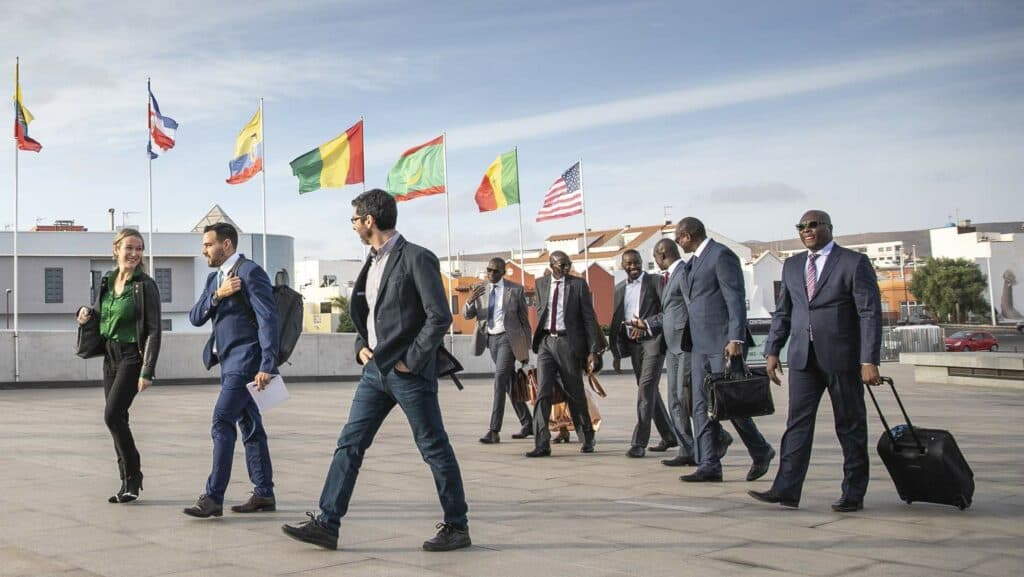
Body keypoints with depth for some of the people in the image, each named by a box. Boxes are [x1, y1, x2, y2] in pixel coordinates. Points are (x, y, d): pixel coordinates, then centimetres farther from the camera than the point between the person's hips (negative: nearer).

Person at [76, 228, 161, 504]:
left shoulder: (145, 285, -11)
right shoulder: (107, 281, 7)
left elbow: (154, 331, -13)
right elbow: (101, 313, 24)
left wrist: (148, 371, -19)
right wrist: (86, 312, 0)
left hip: (132, 356, -7)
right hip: (110, 356, 7)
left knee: (112, 414, -16)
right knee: (116, 418, 8)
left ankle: (133, 476, -1)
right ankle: (128, 481, 16)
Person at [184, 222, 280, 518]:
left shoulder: (251, 272, -10)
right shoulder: (214, 278, 17)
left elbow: (268, 319, -17)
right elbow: (195, 317, 8)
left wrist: (267, 366, -23)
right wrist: (217, 295, -10)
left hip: (245, 360, -9)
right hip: (230, 361, 9)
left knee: (222, 423, -13)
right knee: (249, 426, 11)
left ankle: (213, 497, -12)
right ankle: (264, 494, 17)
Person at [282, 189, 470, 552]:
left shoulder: (416, 259, -11)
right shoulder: (373, 262, 14)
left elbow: (440, 316, -15)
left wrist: (411, 360, -15)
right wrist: (361, 347, 7)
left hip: (409, 372, -8)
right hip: (375, 369, 8)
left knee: (434, 448, 2)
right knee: (350, 443, 4)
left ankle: (457, 527, 14)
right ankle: (327, 523, 7)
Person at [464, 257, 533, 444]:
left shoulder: (516, 290, -2)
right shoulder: (479, 289, 8)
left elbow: (524, 320, 3)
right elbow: (467, 315, 3)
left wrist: (526, 349, 2)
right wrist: (470, 300, -20)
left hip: (509, 338, -5)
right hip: (491, 339, 5)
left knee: (500, 379, -18)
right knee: (510, 383, 12)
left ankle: (494, 431, -19)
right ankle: (527, 424, 26)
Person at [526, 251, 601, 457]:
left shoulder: (579, 284, 0)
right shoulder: (541, 284, 10)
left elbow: (589, 319, -2)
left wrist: (592, 351, -7)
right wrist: (539, 339, 12)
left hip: (568, 342, -2)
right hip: (546, 342, 3)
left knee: (575, 394, 7)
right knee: (542, 392, -6)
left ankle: (587, 438, 26)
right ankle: (542, 444, -5)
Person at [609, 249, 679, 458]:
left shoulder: (655, 282, -2)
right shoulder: (619, 289, 14)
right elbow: (616, 321, 14)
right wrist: (616, 353, 11)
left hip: (653, 341, -6)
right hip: (632, 344, 6)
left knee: (646, 388, -14)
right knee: (648, 391, 11)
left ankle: (639, 442, -15)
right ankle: (669, 436, 24)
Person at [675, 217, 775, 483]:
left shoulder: (721, 255, -10)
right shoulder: (695, 261, 18)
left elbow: (736, 299, -16)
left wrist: (736, 339, -23)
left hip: (724, 343, -9)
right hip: (702, 345, 9)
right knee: (702, 406, 3)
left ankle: (761, 452, 17)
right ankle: (709, 466, 5)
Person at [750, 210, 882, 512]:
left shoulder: (854, 263, -4)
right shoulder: (792, 266, 13)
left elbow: (870, 313, -8)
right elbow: (783, 312, 17)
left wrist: (869, 361, -15)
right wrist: (773, 351, 7)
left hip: (842, 357, -4)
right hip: (803, 357, 5)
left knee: (850, 426, 5)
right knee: (798, 422, -1)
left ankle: (854, 493, 13)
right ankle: (786, 490, -3)